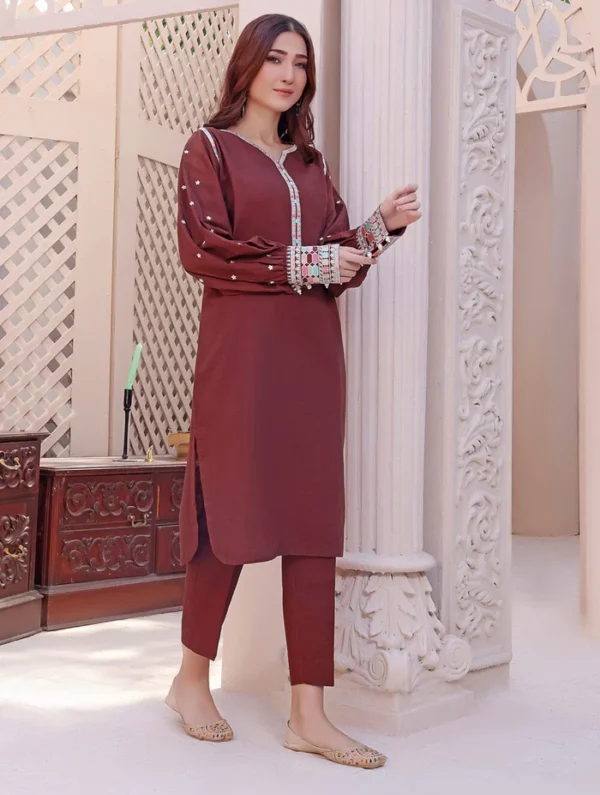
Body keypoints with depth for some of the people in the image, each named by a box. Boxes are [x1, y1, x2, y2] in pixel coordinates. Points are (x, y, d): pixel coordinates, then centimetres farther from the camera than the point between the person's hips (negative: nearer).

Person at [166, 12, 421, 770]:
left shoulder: (309, 164, 21)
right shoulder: (209, 148, 7)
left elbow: (337, 263, 13)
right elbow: (202, 249, -7)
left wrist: (379, 227, -5)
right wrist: (301, 263, -10)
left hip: (312, 352, 5)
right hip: (241, 346, -5)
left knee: (313, 523, -2)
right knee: (235, 508, -2)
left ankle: (308, 712, 1)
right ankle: (192, 677, 19)